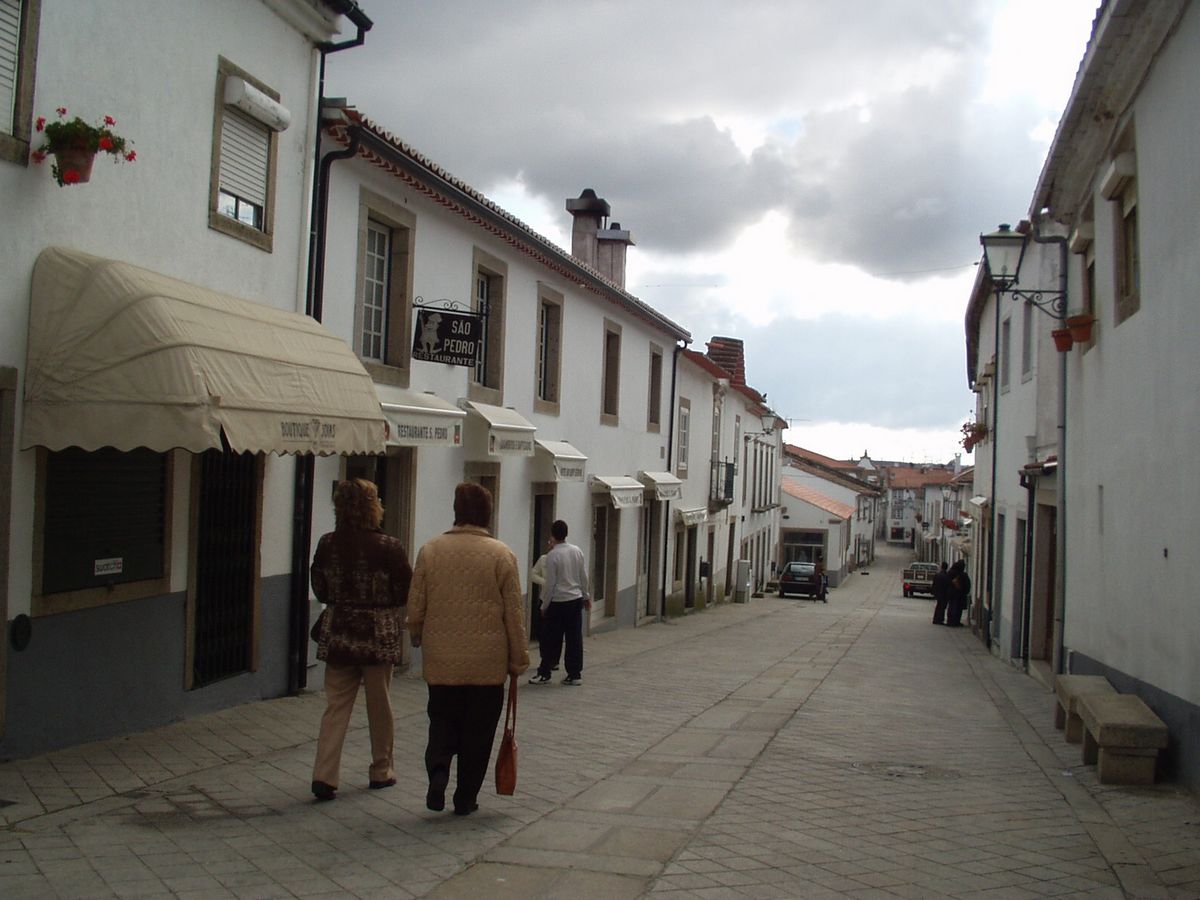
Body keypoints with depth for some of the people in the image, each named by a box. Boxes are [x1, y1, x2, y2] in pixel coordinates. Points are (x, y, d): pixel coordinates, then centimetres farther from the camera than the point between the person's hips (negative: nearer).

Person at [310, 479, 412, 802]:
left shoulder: (327, 544, -4)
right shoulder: (388, 548, -16)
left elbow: (320, 590, 6)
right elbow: (406, 593, -8)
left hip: (337, 633, 3)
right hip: (378, 635, -3)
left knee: (336, 705, 9)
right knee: (379, 705, 12)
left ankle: (325, 776, 0)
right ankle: (381, 771, 25)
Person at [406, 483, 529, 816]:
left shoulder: (430, 550, -2)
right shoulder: (501, 554, -6)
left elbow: (415, 606, 3)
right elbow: (514, 613, -4)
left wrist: (418, 638, 22)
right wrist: (518, 659, 5)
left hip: (441, 659, 1)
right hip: (487, 662, -1)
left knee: (442, 722, 16)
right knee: (478, 731, 10)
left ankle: (438, 771, -7)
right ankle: (466, 798, 15)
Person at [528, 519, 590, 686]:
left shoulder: (552, 555, -14)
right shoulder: (577, 551, 2)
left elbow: (550, 584, -12)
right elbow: (584, 577, 9)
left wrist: (544, 605, -2)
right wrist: (586, 596, 22)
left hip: (558, 602, -5)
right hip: (576, 599, 5)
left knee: (551, 640, 4)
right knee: (574, 639, 8)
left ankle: (544, 673, 10)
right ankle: (575, 674, 12)